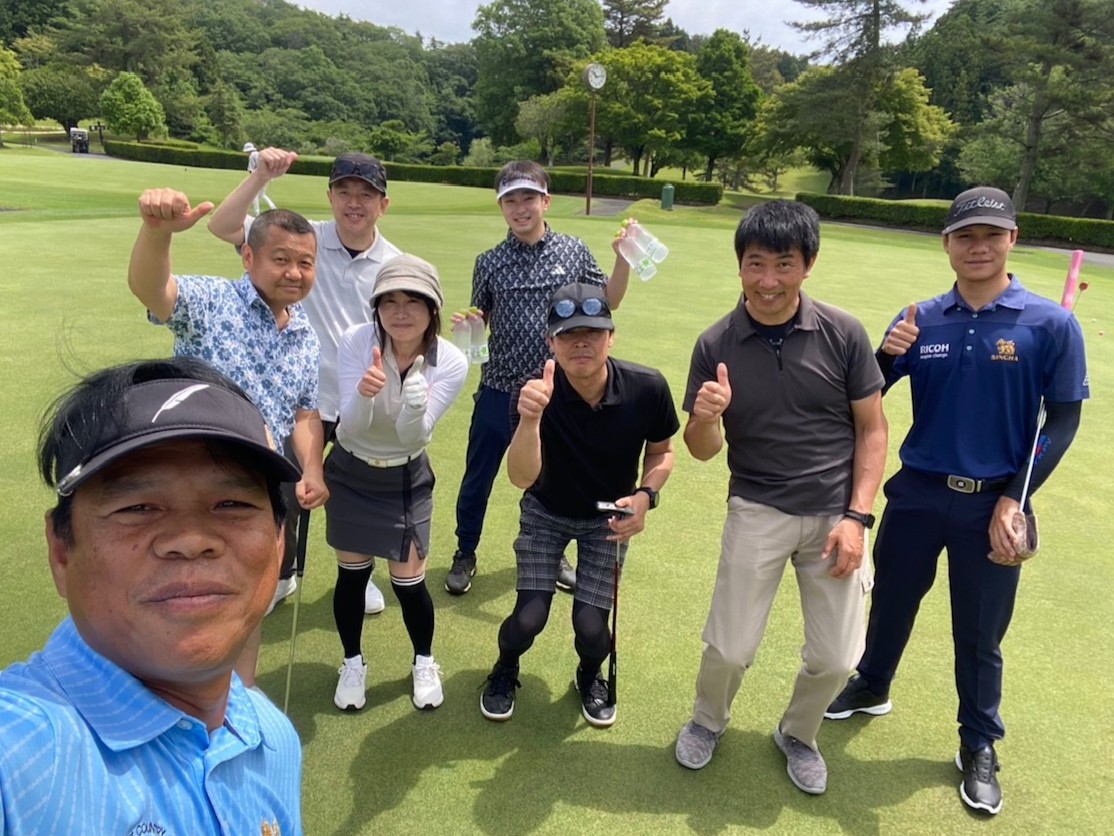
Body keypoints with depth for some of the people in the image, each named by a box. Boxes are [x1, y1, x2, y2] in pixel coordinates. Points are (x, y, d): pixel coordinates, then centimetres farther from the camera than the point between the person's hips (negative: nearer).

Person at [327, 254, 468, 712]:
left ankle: (424, 662, 32)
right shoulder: (356, 341, -22)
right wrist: (363, 393, -48)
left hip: (407, 479, 0)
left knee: (409, 581, 3)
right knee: (352, 573, 10)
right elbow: (350, 424, -26)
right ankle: (353, 663, 36)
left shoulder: (451, 362, -21)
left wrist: (415, 399, -46)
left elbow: (414, 436, -24)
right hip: (350, 473, 0)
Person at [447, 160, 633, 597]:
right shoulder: (489, 263, -2)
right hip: (499, 390, 0)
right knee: (477, 478, 10)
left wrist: (624, 259, -6)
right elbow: (479, 320, 7)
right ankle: (465, 555, 32)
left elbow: (608, 301, 7)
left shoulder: (574, 252, -1)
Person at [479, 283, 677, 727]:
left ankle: (590, 677, 32)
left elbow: (661, 452, -5)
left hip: (610, 516, 1)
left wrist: (645, 495, -24)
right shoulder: (537, 392, -30)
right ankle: (505, 671, 29)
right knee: (529, 617, -9)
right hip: (546, 512, -1)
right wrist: (530, 419, -58)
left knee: (590, 625, -6)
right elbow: (522, 479, -41)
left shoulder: (647, 388, -25)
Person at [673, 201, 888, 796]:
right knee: (729, 649, 0)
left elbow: (872, 429, 0)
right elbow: (703, 451, -3)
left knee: (835, 659, 7)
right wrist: (705, 418, -26)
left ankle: (797, 735, 39)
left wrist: (856, 516, -8)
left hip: (834, 513, 1)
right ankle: (708, 721, 35)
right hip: (758, 511, 0)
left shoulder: (843, 334, -9)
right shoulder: (715, 346, -8)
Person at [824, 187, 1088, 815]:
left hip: (991, 504, -2)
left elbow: (1065, 420, -5)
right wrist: (885, 356, -22)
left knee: (980, 635, 11)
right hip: (917, 493, 2)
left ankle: (980, 747, 33)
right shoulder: (919, 320, -3)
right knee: (892, 601, 20)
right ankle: (871, 688, 45)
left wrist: (1015, 498, -11)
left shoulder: (1051, 324, -9)